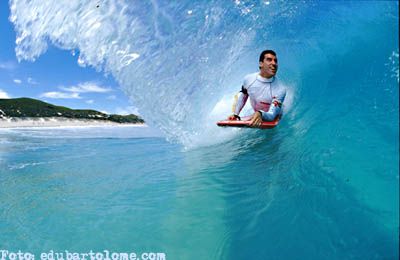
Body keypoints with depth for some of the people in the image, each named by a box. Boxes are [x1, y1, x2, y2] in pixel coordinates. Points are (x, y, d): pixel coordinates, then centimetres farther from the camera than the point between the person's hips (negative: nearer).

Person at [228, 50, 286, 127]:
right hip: (255, 116, 2)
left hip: (272, 121, -1)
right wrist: (235, 114, 2)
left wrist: (261, 114, -57)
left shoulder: (280, 89, -30)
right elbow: (242, 96, 4)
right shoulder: (248, 79, -17)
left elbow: (272, 115, -35)